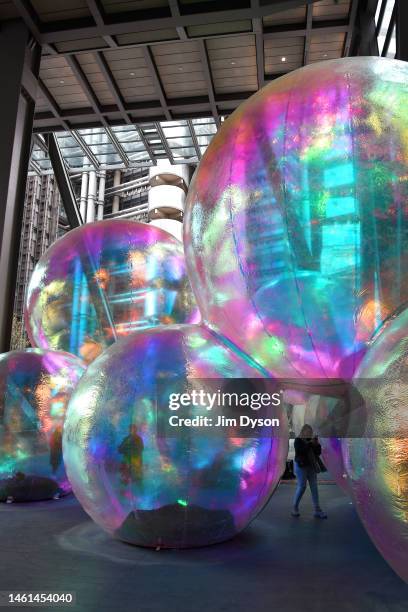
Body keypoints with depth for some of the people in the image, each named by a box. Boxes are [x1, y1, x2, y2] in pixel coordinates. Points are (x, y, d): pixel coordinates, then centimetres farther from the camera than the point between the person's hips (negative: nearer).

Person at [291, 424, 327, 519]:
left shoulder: (311, 440, 7)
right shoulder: (298, 440, -7)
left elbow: (318, 452, 4)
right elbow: (300, 450, -24)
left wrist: (317, 444, -13)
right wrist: (310, 443, -25)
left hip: (311, 466, 5)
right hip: (301, 466, -5)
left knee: (314, 487, 1)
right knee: (301, 487, -6)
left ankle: (317, 510, 2)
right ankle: (295, 508, 10)